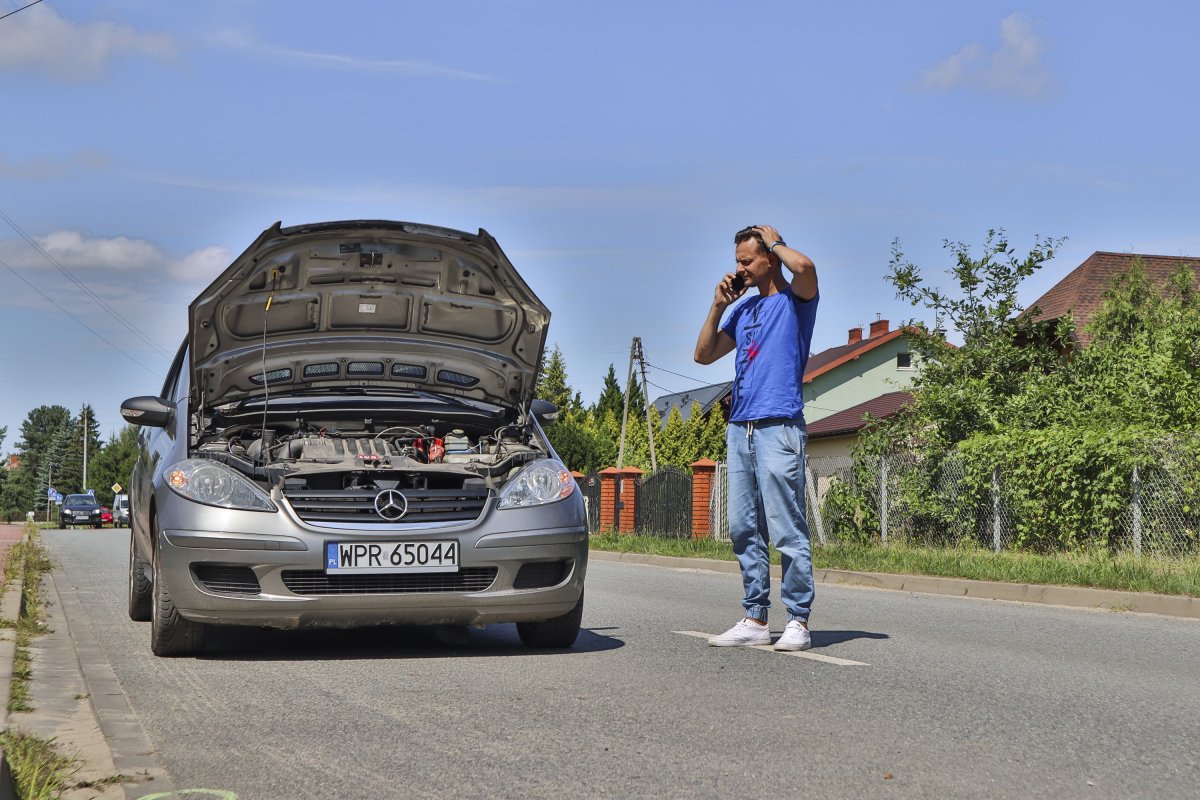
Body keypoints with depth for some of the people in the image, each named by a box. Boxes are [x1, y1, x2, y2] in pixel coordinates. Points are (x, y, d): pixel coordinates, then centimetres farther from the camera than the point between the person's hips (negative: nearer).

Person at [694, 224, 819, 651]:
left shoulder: (794, 300, 1)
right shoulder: (743, 310, 21)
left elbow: (804, 267, -22)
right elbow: (704, 354, 20)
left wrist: (775, 241, -3)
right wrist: (719, 305, 10)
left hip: (778, 427, -8)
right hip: (740, 428, 8)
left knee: (787, 531, -8)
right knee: (744, 531, 7)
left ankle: (798, 621, -6)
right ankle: (755, 620, 12)